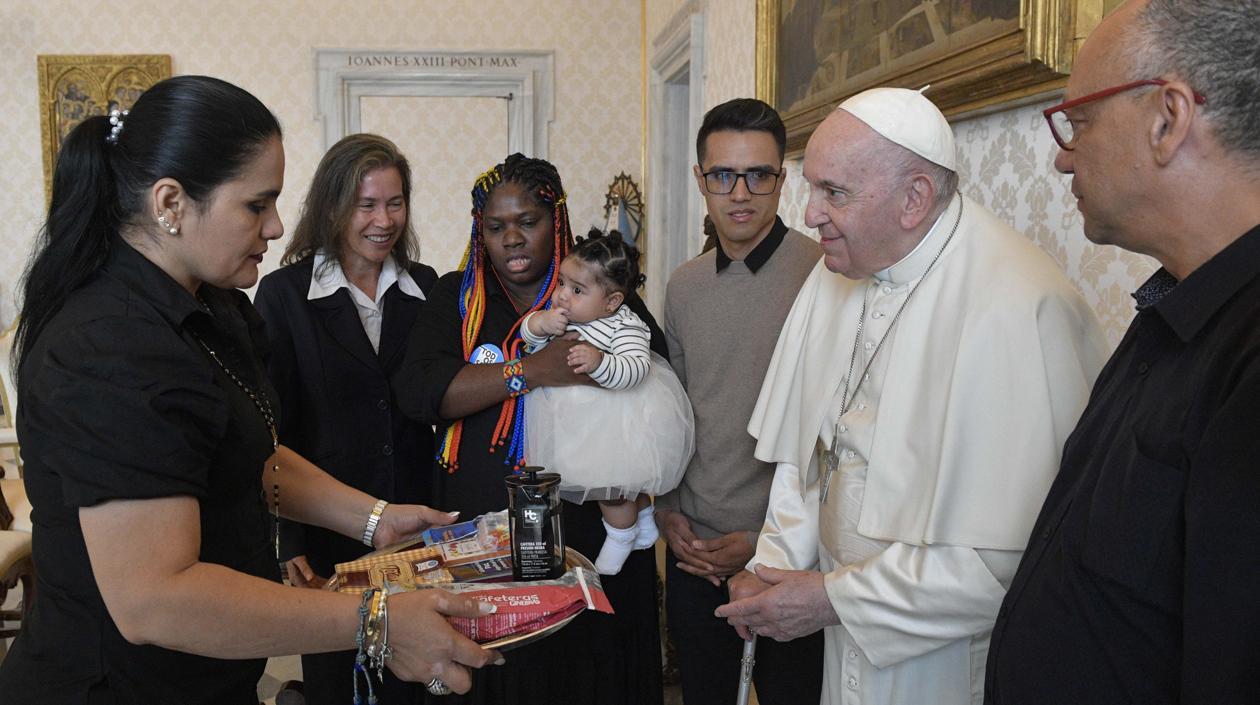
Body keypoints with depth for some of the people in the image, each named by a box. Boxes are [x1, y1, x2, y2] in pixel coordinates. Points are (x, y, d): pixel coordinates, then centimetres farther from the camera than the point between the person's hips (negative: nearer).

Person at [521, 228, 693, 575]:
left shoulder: (624, 326, -22)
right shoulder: (560, 314, -2)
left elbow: (635, 368, -34)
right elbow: (529, 341, 2)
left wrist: (598, 362, -51)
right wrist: (537, 323, -21)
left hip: (616, 423, -7)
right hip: (579, 416, 7)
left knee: (609, 481, 3)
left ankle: (620, 537, 30)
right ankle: (643, 519, 47)